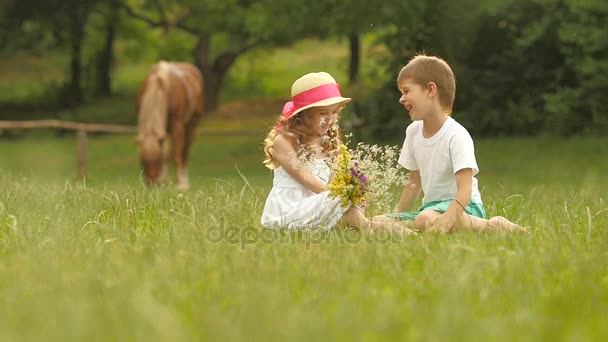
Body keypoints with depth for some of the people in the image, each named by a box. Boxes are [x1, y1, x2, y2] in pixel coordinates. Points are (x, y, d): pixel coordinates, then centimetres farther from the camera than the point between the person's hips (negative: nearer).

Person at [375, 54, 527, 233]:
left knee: (426, 220, -41)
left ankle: (493, 225, -22)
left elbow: (465, 189, -25)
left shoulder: (457, 136, -17)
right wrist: (398, 216, 17)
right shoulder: (413, 131, 7)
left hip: (462, 207, -7)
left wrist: (446, 220, -40)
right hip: (432, 206, 7)